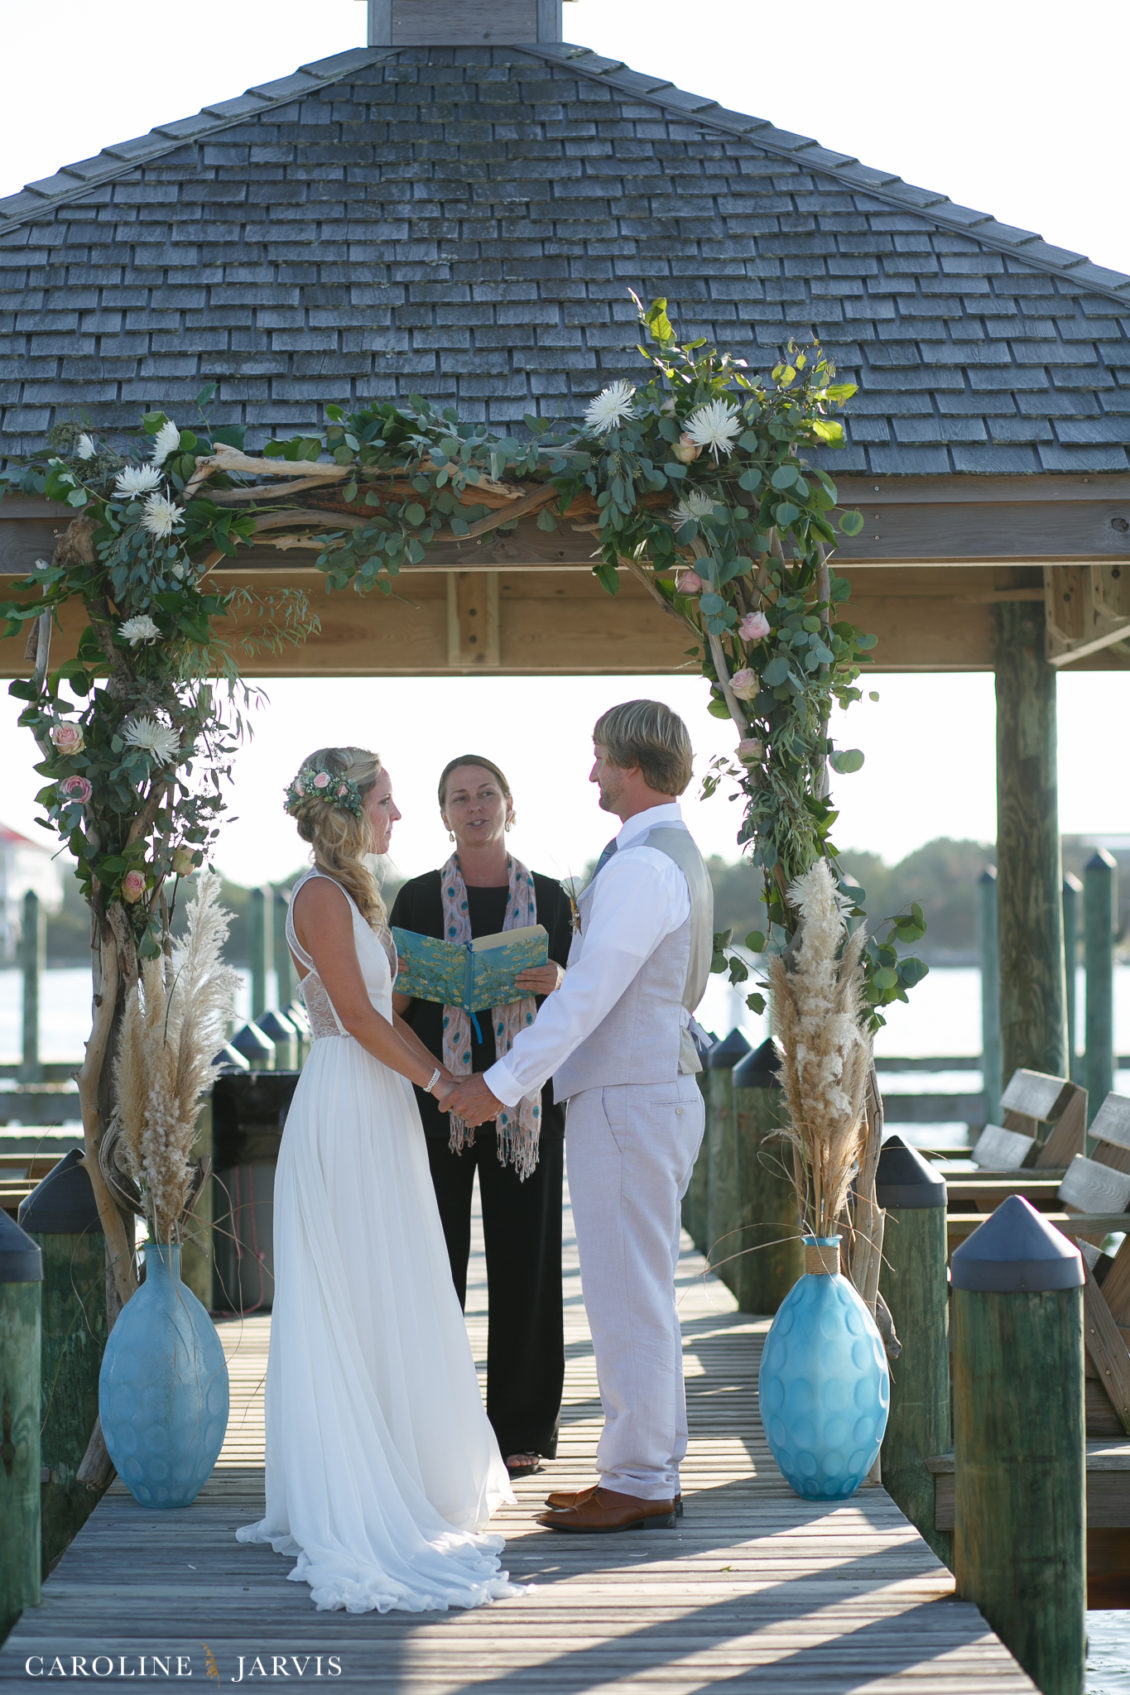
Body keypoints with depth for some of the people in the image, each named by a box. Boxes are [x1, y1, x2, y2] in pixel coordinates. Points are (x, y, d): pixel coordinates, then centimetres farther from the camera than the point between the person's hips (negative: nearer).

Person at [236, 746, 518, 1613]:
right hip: (346, 1110, -10)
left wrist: (443, 1076, 8)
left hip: (379, 1110, 10)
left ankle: (400, 1472, 21)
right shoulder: (322, 895, -14)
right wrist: (438, 1080, -10)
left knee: (384, 1300, 13)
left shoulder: (354, 894, 16)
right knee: (352, 1300, -5)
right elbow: (358, 1016, -17)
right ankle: (351, 1501, 1)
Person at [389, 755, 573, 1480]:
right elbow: (394, 1006, 10)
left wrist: (554, 982, -10)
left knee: (523, 1259, 2)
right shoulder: (419, 898, 7)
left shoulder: (548, 898, 9)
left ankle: (520, 1428, 11)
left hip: (525, 1100, 1)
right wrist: (411, 978, -11)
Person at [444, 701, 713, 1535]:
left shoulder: (643, 865, -17)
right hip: (655, 1090, 11)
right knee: (641, 1293, 15)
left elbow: (588, 994, -21)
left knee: (628, 1294, -5)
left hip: (628, 1100, -11)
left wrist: (504, 1082, -19)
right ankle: (651, 1470, 21)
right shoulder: (676, 855, 16)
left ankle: (638, 1482, 1)